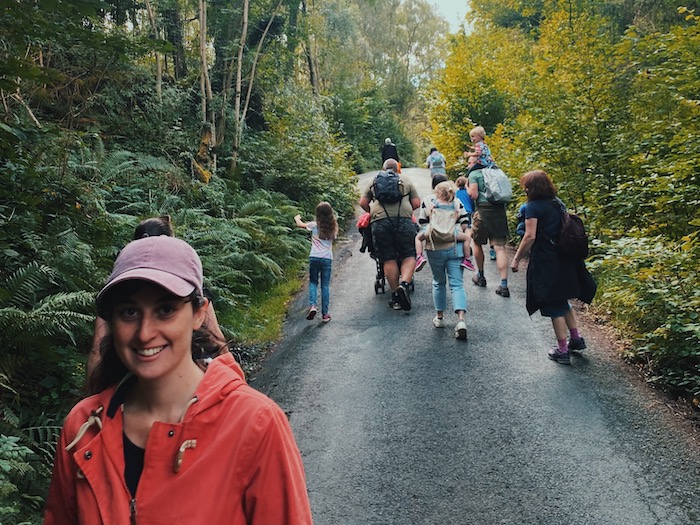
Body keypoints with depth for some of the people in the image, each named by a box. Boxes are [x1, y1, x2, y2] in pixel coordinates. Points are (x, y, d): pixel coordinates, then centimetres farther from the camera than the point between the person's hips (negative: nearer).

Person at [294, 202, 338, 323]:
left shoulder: (314, 225, -2)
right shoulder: (333, 227, 2)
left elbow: (300, 224, 12)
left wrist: (297, 218, 35)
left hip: (314, 258, -1)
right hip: (327, 259, 1)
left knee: (313, 282, 14)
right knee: (325, 285, 6)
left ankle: (312, 305, -8)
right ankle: (325, 314, 7)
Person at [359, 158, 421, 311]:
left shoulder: (373, 182, 20)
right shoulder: (406, 182, 20)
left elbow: (363, 203, 16)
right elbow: (416, 203, 16)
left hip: (380, 222, 1)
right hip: (404, 221, -1)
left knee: (388, 260, 4)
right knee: (409, 256, 5)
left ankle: (395, 295, 7)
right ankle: (404, 284, -18)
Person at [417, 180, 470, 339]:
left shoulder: (427, 202, -1)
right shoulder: (457, 203, 3)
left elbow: (422, 224, 1)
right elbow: (465, 225, 3)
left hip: (435, 249, 0)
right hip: (455, 248, 1)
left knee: (438, 282, 17)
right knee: (457, 284, 1)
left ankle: (439, 317, 26)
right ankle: (461, 319, -14)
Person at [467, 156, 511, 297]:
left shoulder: (474, 174, -1)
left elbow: (474, 195, -10)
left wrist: (467, 188, 7)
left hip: (484, 210, -4)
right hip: (500, 210, 5)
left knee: (477, 243, 18)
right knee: (500, 247, -1)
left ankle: (480, 276, 31)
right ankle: (504, 285, -8)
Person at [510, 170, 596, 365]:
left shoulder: (533, 207, -13)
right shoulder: (558, 203, 10)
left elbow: (530, 236, -18)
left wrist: (517, 258, -10)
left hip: (545, 262, -8)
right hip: (564, 260, 8)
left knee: (554, 306, 1)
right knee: (562, 300, 23)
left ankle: (562, 351, 8)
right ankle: (576, 339, 29)